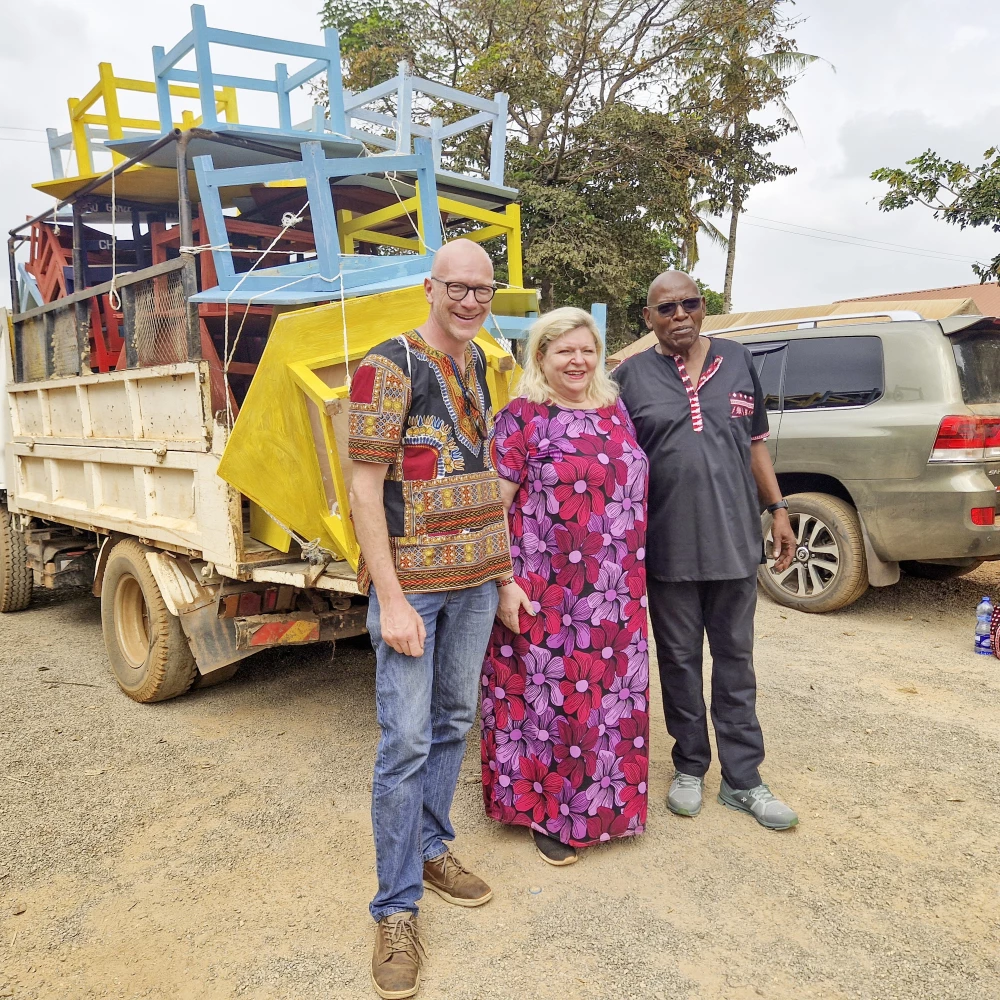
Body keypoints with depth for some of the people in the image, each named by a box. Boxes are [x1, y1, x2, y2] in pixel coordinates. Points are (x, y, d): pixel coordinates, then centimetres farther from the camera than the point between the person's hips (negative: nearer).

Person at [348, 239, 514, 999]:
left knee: (454, 721, 17)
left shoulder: (478, 362, 10)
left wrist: (502, 559, 14)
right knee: (405, 741, -2)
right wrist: (391, 600, -18)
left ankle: (431, 847, 36)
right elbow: (364, 486, -15)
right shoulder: (390, 367, -12)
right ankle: (398, 908, 13)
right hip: (411, 582, -7)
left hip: (476, 579, 7)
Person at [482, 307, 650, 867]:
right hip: (547, 596, -5)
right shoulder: (522, 418, -7)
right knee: (550, 697, 5)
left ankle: (605, 803, 34)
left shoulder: (616, 412, 11)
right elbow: (494, 506, -9)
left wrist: (637, 581, 17)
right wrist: (504, 584, -14)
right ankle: (547, 814, 24)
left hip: (616, 597, 6)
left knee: (611, 698, 14)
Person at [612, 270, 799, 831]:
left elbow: (755, 443, 14)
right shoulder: (632, 376, 0)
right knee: (680, 661, 11)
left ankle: (743, 780, 23)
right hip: (669, 548, -2)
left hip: (735, 541, 2)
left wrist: (778, 509, 10)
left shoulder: (738, 362, 8)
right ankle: (691, 769, 29)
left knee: (736, 662, 11)